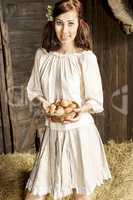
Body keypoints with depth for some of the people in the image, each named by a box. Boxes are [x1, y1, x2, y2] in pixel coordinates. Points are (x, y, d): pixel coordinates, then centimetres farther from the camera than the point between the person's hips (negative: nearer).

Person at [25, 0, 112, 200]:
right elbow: (34, 90, 10)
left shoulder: (86, 58, -11)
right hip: (52, 130, 3)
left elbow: (95, 101, -7)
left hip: (80, 130, -3)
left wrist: (80, 110, -26)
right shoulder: (42, 55, -1)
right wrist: (43, 101, -10)